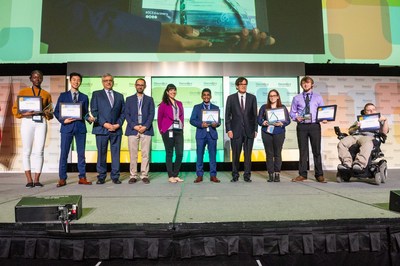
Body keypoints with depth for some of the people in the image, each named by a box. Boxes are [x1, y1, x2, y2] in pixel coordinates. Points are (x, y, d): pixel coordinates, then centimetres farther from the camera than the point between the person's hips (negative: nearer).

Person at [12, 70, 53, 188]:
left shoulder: (46, 94, 15)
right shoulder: (23, 92, 12)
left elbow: (50, 113, 15)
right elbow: (15, 109, 8)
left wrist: (45, 113, -7)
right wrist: (24, 113, -11)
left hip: (41, 122, 1)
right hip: (27, 121, 0)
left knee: (39, 151, -4)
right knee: (27, 151, -3)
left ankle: (37, 179, 0)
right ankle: (29, 179, 2)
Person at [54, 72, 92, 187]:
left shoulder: (84, 97, 14)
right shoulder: (63, 95, 10)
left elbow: (86, 113, 12)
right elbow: (56, 111, 7)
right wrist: (63, 120, -10)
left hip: (80, 127, 1)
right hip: (67, 126, -1)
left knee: (81, 153, 4)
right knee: (64, 153, 0)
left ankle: (82, 177, 11)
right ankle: (62, 179, 8)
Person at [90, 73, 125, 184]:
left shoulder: (119, 96, 17)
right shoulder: (96, 94, 10)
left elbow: (123, 112, 11)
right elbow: (94, 111, 0)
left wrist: (118, 124, -4)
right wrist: (105, 124, -11)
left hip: (116, 129, 2)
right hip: (101, 129, -2)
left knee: (116, 153, 3)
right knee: (101, 154, 2)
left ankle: (115, 176, 9)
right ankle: (101, 177, 11)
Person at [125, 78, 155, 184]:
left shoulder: (149, 99, 13)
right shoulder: (129, 99, 14)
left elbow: (151, 114, 4)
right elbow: (127, 114, 5)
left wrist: (145, 126, -9)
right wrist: (134, 126, -9)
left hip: (146, 130, 0)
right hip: (132, 129, 0)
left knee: (145, 154, -1)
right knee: (133, 154, 0)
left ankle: (144, 175, 6)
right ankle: (133, 176, 8)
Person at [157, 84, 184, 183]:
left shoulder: (179, 103, 16)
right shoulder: (163, 104, 3)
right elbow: (159, 118, 4)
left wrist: (182, 127, 6)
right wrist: (161, 130, 2)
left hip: (179, 130, 4)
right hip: (168, 131, -4)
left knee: (180, 153, 0)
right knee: (169, 153, 2)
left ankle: (176, 175, 14)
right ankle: (170, 176, 10)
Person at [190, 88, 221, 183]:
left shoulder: (216, 108, 13)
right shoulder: (197, 107, 10)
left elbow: (219, 121, 8)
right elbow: (192, 120, 2)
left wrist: (216, 124, -15)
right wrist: (201, 124, -14)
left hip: (212, 134, 1)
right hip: (201, 134, -1)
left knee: (213, 155, 3)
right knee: (200, 155, 2)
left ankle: (213, 175, 11)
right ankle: (199, 175, 10)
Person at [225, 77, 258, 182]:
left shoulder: (252, 98, 8)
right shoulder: (231, 98, 5)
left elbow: (255, 114, 7)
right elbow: (227, 115, 3)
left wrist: (255, 129, 1)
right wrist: (228, 129, -5)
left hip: (249, 130, 1)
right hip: (236, 130, -1)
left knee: (248, 154, 4)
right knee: (235, 154, 3)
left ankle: (247, 175, 15)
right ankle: (235, 175, 15)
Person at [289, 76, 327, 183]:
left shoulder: (318, 97, 11)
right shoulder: (297, 98, 10)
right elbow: (292, 112, 11)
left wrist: (324, 118, -11)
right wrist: (296, 117, -10)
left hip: (315, 126, 0)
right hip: (301, 126, 0)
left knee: (317, 150, 2)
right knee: (303, 151, 4)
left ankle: (319, 175, 12)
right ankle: (302, 174, 12)